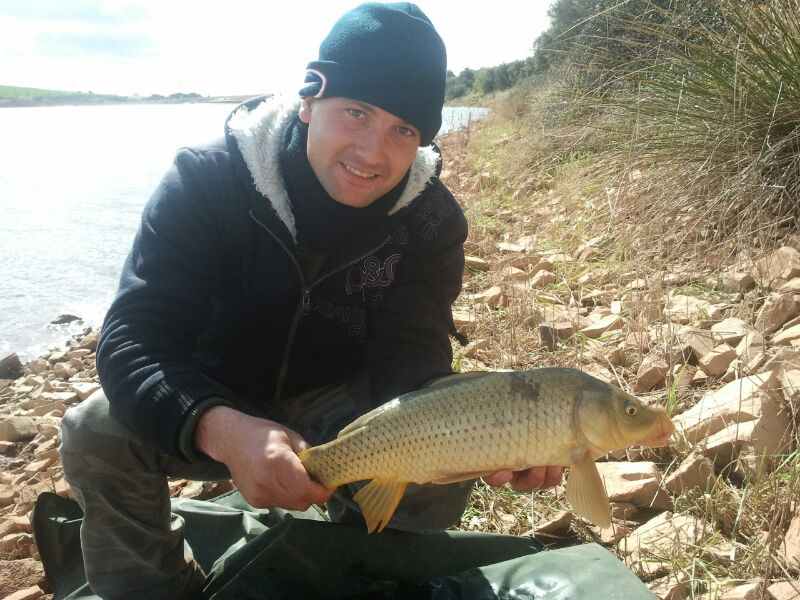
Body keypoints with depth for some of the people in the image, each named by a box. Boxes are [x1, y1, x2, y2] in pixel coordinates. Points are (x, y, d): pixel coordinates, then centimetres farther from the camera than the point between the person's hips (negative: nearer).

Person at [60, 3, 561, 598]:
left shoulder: (432, 220, -15)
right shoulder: (206, 180, -23)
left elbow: (410, 364, -23)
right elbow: (133, 341, -29)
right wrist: (223, 432, -51)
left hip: (338, 408, 2)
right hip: (209, 406, -1)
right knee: (96, 436, -26)